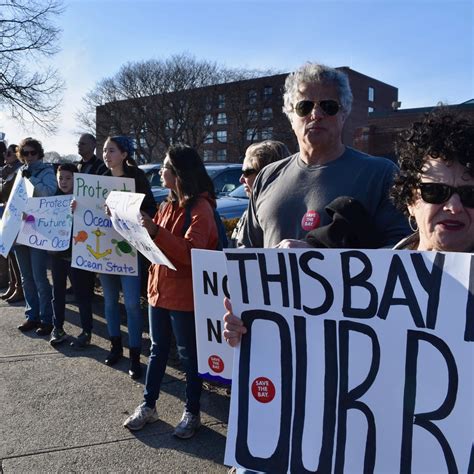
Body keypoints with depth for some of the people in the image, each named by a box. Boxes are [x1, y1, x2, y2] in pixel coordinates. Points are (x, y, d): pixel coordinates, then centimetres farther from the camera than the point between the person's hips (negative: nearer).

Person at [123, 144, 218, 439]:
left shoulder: (200, 208, -16)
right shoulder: (169, 205, 11)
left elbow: (190, 252, -26)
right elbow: (157, 242, 21)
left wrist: (155, 231, -36)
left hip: (184, 296, -8)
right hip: (159, 288, 8)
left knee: (189, 355, 6)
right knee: (158, 350, 17)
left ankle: (192, 413, 21)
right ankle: (148, 406, 30)